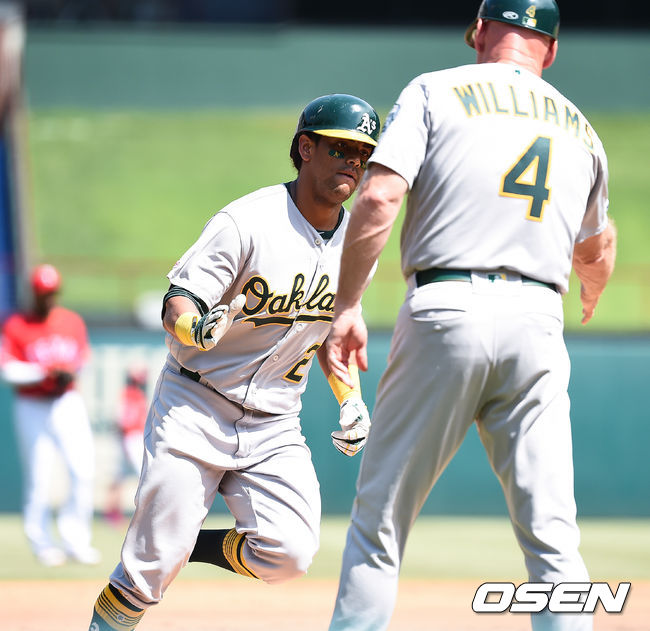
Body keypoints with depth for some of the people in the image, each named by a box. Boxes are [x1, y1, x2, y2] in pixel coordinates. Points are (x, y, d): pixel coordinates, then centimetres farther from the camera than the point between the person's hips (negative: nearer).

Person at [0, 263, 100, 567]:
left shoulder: (73, 322, 8)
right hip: (32, 407, -3)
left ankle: (75, 539, 6)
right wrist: (45, 373, -20)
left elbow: (82, 357, 14)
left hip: (68, 403, 3)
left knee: (84, 471, -7)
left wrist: (71, 373, -8)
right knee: (38, 477, -1)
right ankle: (42, 543, 13)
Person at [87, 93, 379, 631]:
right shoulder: (249, 222, -16)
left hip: (274, 424, 5)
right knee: (155, 563, -9)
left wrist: (351, 399, 6)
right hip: (195, 406, -5)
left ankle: (195, 546, 13)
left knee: (290, 553, -14)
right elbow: (177, 303, -17)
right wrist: (194, 327, -40)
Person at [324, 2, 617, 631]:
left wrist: (346, 308, -5)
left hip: (445, 315, -3)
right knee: (551, 533, 0)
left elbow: (379, 197, -9)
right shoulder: (580, 130, 19)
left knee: (380, 515, 4)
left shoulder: (436, 92, 6)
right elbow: (596, 249, 35)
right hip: (536, 323, 3)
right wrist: (591, 296, 58)